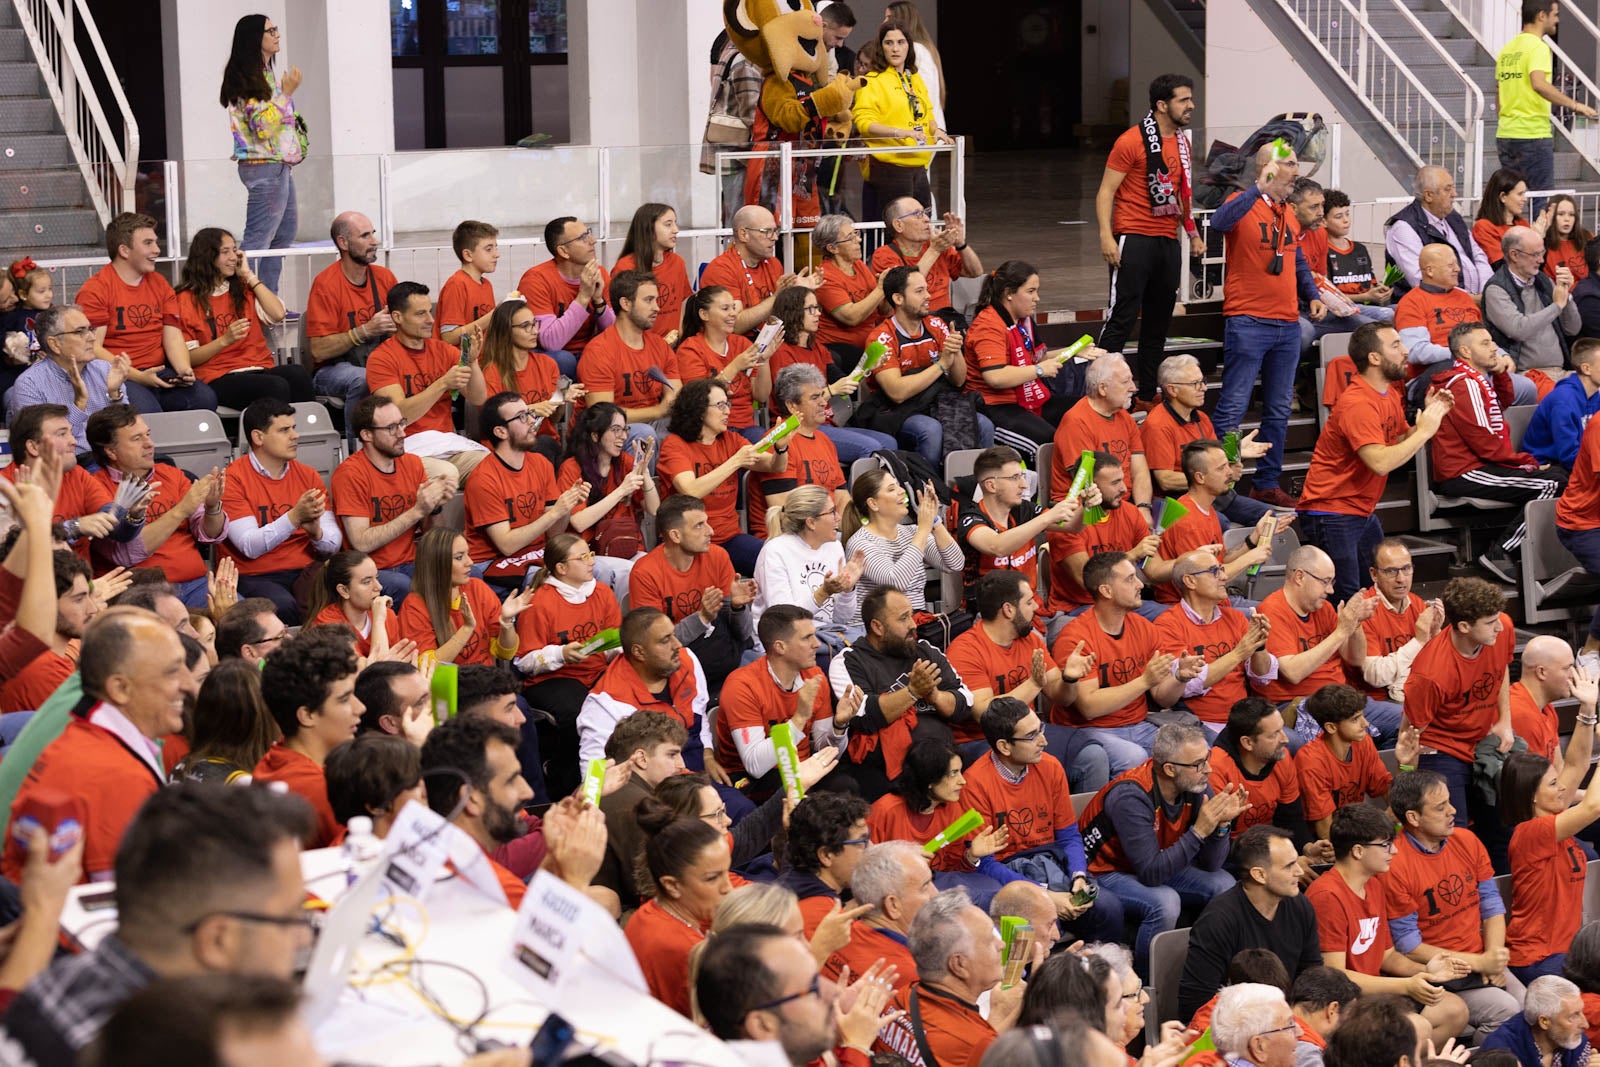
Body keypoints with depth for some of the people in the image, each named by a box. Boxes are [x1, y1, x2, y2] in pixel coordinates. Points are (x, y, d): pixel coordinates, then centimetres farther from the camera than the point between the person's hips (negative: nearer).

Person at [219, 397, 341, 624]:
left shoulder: (308, 477, 12)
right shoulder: (232, 480, -3)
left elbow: (333, 544, 7)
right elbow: (250, 547, -13)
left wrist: (316, 531, -16)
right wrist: (295, 516, -24)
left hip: (306, 571, 4)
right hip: (255, 577, -4)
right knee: (282, 606, -37)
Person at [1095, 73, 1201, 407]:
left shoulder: (1182, 142, 14)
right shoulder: (1132, 141, -10)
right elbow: (1106, 191, -11)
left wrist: (1192, 232, 20)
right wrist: (1106, 235, -20)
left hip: (1168, 240, 8)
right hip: (1134, 239, -7)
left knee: (1159, 320, 10)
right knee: (1123, 317, -9)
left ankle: (1148, 394, 17)